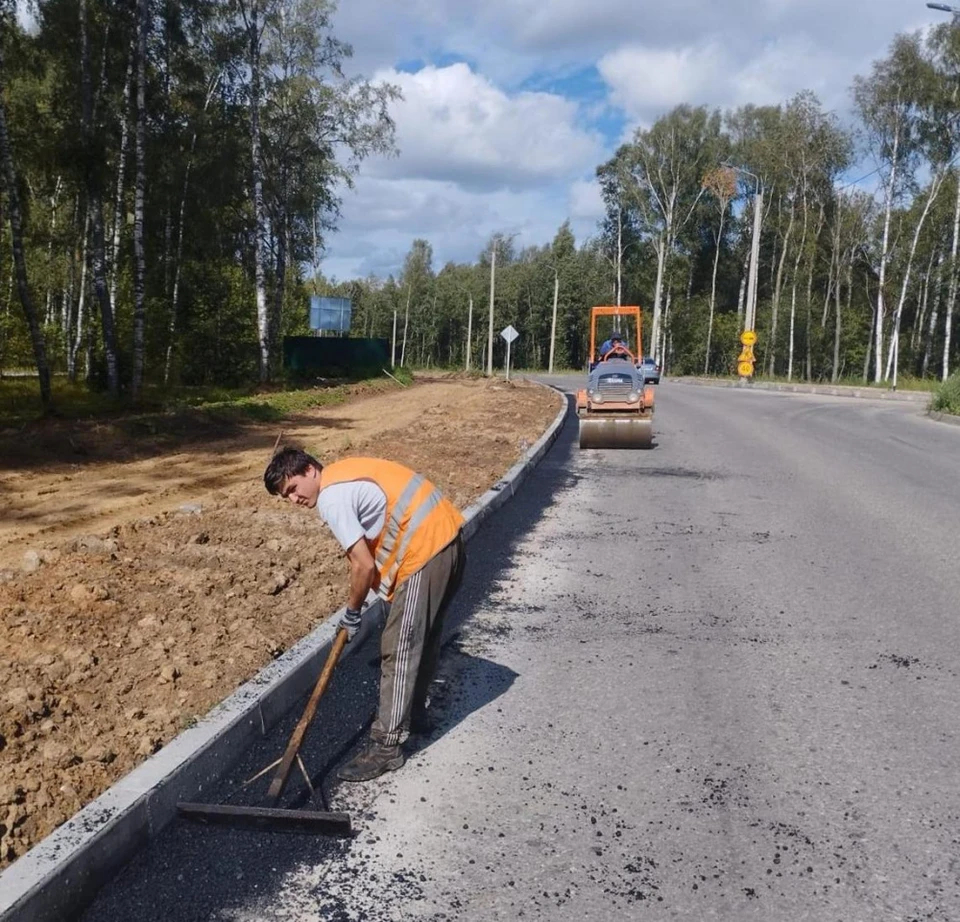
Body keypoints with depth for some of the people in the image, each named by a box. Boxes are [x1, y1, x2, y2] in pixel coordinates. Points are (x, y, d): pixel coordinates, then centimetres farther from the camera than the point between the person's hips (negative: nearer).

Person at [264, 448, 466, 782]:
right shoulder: (344, 474, 17)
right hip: (448, 535, 10)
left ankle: (386, 746, 4)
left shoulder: (331, 497, -13)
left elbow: (364, 565, -14)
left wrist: (352, 611, 1)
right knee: (424, 636, 22)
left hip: (425, 551, -10)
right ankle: (413, 714, 38)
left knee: (399, 649, -3)